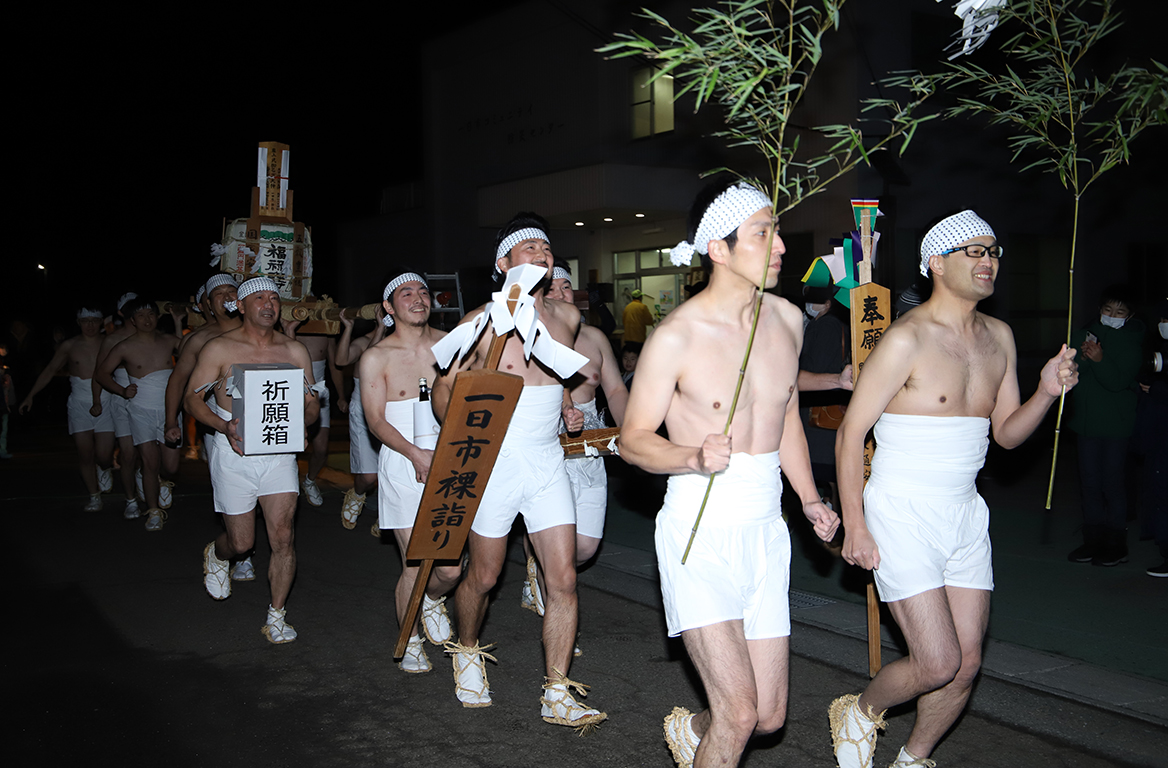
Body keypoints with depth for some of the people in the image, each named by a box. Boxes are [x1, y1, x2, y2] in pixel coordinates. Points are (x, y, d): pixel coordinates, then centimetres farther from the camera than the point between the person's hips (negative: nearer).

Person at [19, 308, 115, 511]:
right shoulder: (69, 346, 5)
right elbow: (49, 371, 13)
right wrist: (30, 396, 11)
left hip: (104, 404, -1)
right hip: (79, 404, 1)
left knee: (103, 455, -7)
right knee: (85, 454, -2)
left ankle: (104, 470, 30)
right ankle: (94, 496, 13)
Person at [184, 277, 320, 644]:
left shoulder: (295, 351, 7)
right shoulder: (220, 349, -2)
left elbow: (311, 406, 11)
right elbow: (192, 398, -2)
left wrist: (308, 409, -15)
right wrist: (225, 426, -19)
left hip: (279, 452, 2)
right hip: (234, 453, -2)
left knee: (282, 537, -7)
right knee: (241, 542, 7)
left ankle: (276, 617, 8)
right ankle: (216, 555, 45)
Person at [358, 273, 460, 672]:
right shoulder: (376, 357, 1)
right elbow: (376, 420, -6)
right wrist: (415, 453, -21)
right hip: (404, 465, -2)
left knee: (451, 568, -4)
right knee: (413, 563, -3)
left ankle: (433, 600, 32)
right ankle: (411, 642, 20)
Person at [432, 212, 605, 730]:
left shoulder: (568, 318, 6)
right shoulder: (480, 325, -8)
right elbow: (444, 387, 0)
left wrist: (568, 408, 9)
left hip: (548, 462, 4)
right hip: (493, 462, -3)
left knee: (563, 579, -3)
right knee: (483, 576, 10)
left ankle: (556, 695, 5)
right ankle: (467, 650, 40)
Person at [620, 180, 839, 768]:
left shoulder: (787, 318, 5)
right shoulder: (676, 336, -14)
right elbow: (633, 439, -7)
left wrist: (810, 499, 9)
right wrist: (694, 458, -26)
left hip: (765, 530, 6)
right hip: (699, 530, -6)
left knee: (770, 716, 12)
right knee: (739, 713, -10)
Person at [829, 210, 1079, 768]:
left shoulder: (998, 337, 9)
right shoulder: (907, 339, -13)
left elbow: (1007, 433, 14)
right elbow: (851, 433, -11)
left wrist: (1047, 392, -6)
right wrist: (855, 528, -13)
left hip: (966, 514, 7)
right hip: (902, 516, -7)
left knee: (966, 665, 8)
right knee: (937, 664, -9)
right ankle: (860, 711, 21)